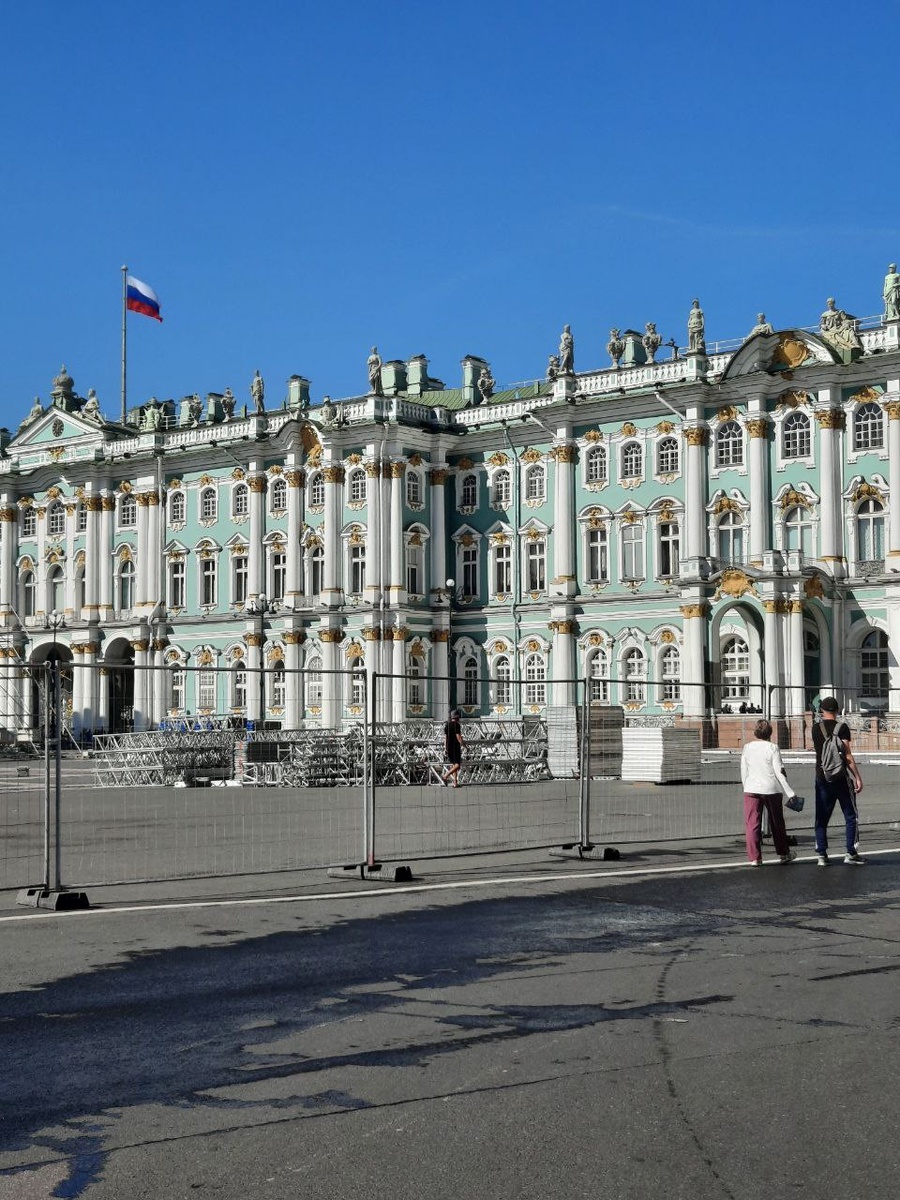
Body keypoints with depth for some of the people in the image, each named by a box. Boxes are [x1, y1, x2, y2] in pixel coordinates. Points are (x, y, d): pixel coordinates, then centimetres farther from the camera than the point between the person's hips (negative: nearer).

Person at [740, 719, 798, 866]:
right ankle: (783, 854, 26)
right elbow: (779, 772, -8)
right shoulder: (772, 748, -5)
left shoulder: (747, 748, 3)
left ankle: (755, 858, -5)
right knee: (777, 822, 14)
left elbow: (743, 772, 8)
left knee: (752, 824, 1)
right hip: (771, 789, -1)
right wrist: (790, 792, -4)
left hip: (751, 789, 1)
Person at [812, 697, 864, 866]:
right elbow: (847, 755, -13)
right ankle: (851, 853, 4)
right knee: (851, 816, 7)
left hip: (822, 779, 4)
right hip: (842, 779, -3)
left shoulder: (816, 729, 4)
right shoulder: (842, 727, -8)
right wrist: (858, 777, -11)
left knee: (821, 818, 7)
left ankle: (822, 855, 3)